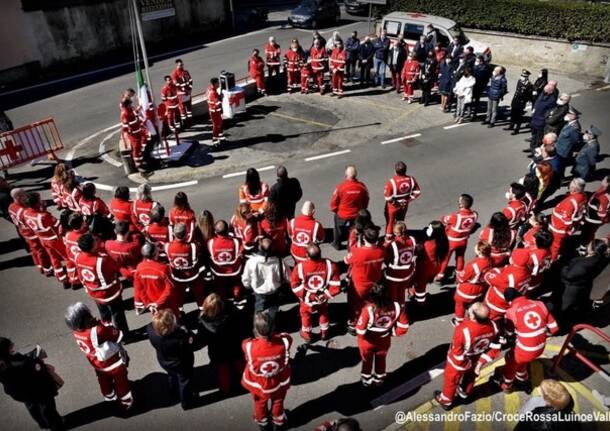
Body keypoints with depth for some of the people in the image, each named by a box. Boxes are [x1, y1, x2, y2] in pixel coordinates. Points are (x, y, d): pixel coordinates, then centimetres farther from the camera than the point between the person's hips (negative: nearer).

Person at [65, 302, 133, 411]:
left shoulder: (76, 331, -18)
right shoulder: (98, 330, -40)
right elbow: (118, 337, -25)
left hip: (98, 364, 6)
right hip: (114, 363, -6)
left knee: (104, 382, 32)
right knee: (121, 383, 21)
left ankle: (109, 398, 59)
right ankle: (126, 403, 43)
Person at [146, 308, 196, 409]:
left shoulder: (151, 330, -34)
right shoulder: (180, 337, -46)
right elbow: (192, 344, -27)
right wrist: (187, 332, -18)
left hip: (164, 362, 5)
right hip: (182, 364, -5)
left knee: (172, 375, 38)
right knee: (184, 381, 25)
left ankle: (173, 391, 68)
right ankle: (186, 403, 50)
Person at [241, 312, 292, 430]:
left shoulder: (249, 346, -40)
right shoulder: (284, 341, -37)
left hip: (258, 385, 0)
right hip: (279, 384, 0)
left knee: (260, 404, 34)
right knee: (278, 403, 34)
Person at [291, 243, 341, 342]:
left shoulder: (300, 267, -35)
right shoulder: (330, 265, -31)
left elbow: (295, 286, -20)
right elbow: (335, 286, -22)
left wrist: (303, 294, -1)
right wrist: (328, 294, -4)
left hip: (307, 299, -1)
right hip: (323, 298, 1)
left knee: (306, 315, 30)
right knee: (324, 313, 33)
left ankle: (307, 334, 52)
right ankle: (324, 332, 54)